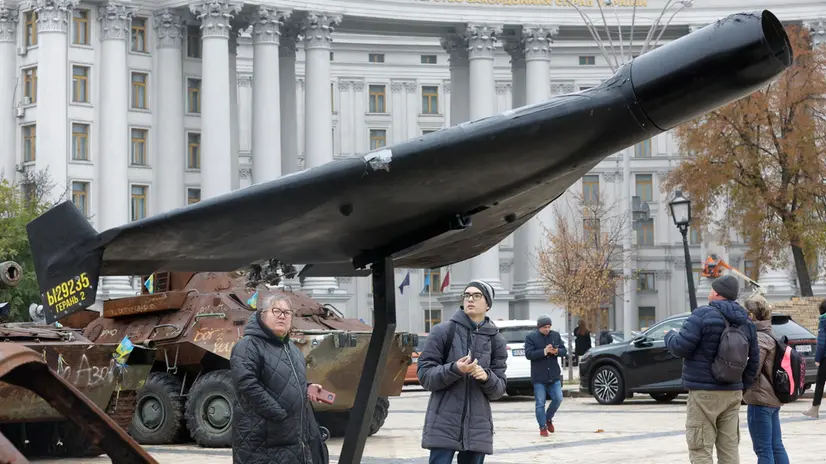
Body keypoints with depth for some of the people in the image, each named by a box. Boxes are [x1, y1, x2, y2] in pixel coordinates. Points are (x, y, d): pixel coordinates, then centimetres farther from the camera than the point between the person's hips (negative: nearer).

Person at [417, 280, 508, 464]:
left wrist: (487, 377, -15)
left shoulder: (495, 340, 8)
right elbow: (424, 375, -2)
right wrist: (454, 369, -19)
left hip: (478, 428, 3)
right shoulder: (442, 331, 1)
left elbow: (499, 390, 8)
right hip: (443, 426, -3)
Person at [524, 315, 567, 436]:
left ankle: (548, 419, 24)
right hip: (539, 377, -3)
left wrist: (556, 351, -15)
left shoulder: (556, 335, 8)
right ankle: (543, 427, 10)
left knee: (558, 399, -1)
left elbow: (564, 351, 8)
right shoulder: (531, 337, -4)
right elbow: (528, 354, -13)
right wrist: (544, 351, -23)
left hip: (554, 376, 3)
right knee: (540, 403, -1)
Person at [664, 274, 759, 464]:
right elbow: (754, 360, 15)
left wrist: (670, 336, 7)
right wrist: (743, 386, 24)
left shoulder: (703, 315, -12)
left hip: (704, 393, -7)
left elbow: (681, 347, -14)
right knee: (729, 447, 11)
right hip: (732, 393, 7)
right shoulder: (745, 321, 11)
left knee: (700, 449, -4)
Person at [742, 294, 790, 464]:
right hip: (772, 399, 10)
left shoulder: (759, 338, -14)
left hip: (761, 400, -10)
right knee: (776, 447, 11)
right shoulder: (769, 335, 15)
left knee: (763, 450, -7)